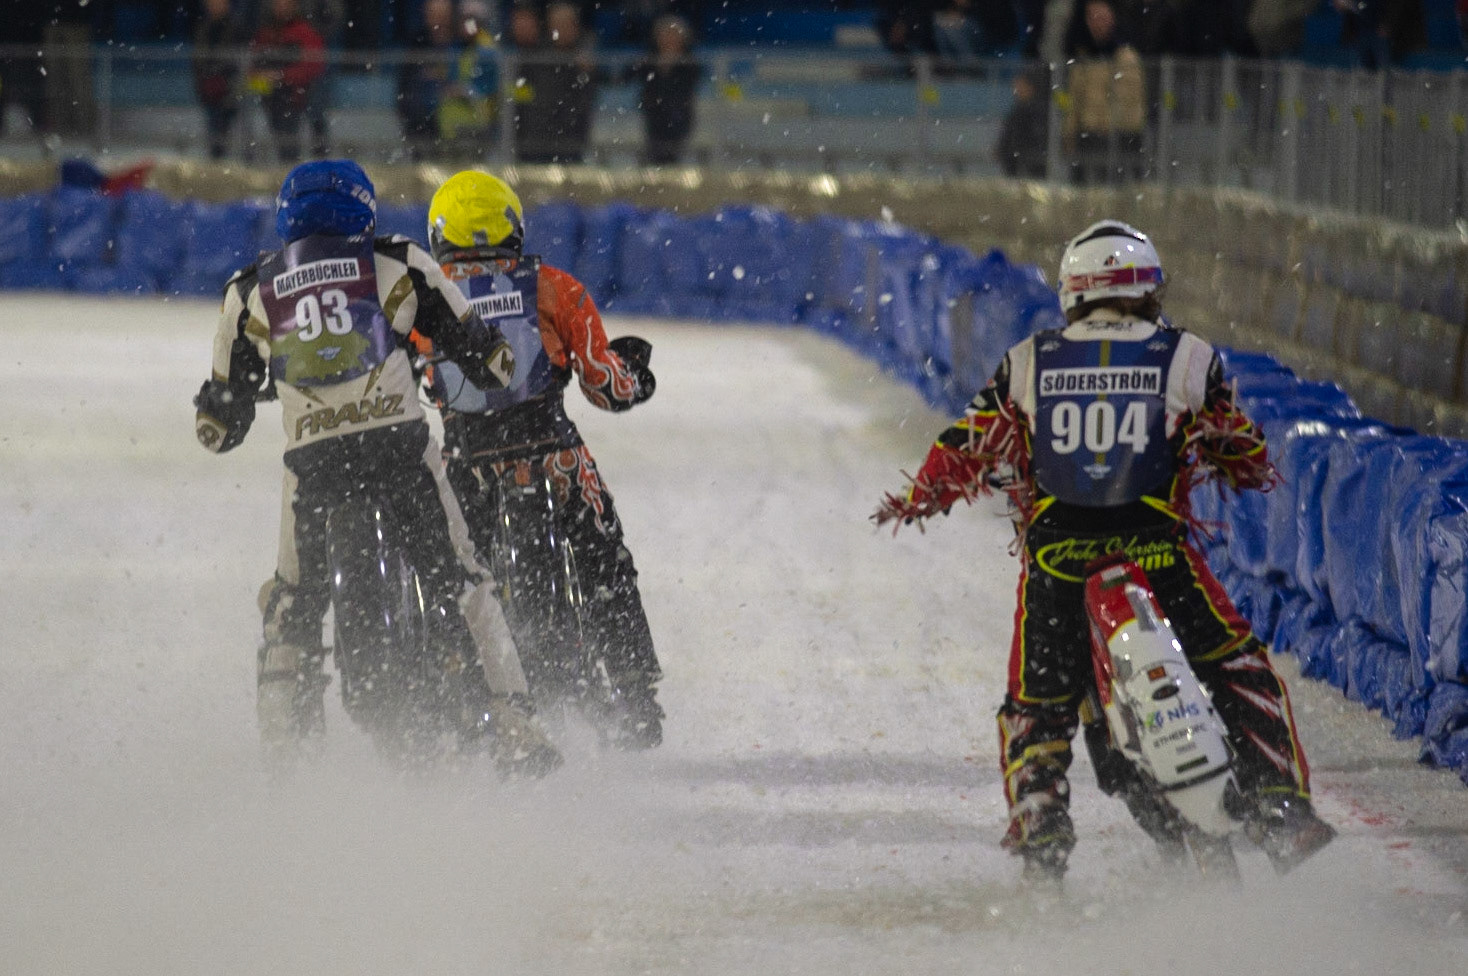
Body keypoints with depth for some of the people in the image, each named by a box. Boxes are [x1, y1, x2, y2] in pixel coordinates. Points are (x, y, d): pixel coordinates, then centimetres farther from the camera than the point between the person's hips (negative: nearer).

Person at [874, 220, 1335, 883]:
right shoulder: (1188, 360, 3)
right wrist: (1255, 473, 33)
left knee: (1035, 705, 17)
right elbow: (1245, 459, 10)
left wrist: (919, 499, 30)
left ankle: (1039, 839, 7)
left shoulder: (1028, 364, 6)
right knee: (1240, 671, 15)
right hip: (1156, 549, -1)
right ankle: (1278, 810, 6)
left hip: (1056, 554, 1)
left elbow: (971, 451, 13)